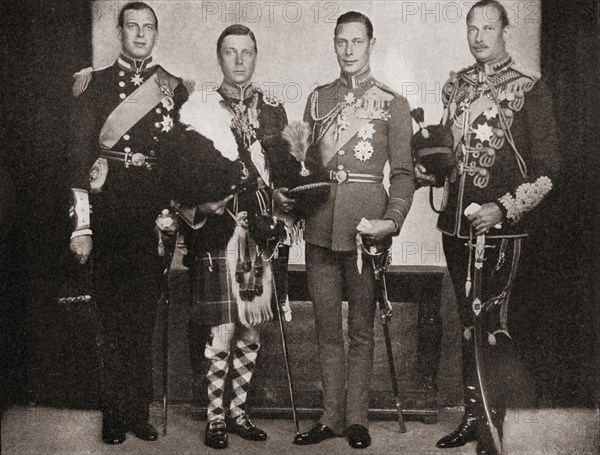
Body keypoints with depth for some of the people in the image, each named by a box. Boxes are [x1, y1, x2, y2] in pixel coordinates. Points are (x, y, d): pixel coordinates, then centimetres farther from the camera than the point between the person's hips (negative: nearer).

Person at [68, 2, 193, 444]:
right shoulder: (95, 84, 6)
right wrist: (81, 225, -8)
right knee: (115, 313, 1)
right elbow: (79, 154, 0)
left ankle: (140, 412, 17)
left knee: (145, 313, 6)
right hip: (109, 209, -1)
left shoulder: (175, 89, 11)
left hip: (156, 213, 2)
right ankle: (116, 416, 12)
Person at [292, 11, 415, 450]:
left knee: (361, 329, 5)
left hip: (365, 225, -3)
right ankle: (332, 417, 19)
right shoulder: (318, 99, 13)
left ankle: (357, 417, 17)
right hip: (320, 227, 3)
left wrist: (392, 220, -14)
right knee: (327, 328, 9)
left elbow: (403, 172, 0)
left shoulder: (393, 103, 3)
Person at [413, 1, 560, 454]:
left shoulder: (528, 87, -5)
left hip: (501, 225, -6)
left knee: (492, 326, -5)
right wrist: (429, 169, 3)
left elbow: (546, 165, -7)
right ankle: (472, 417, 25)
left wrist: (505, 208, -17)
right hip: (456, 223, 6)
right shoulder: (456, 85, 12)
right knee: (468, 324, 13)